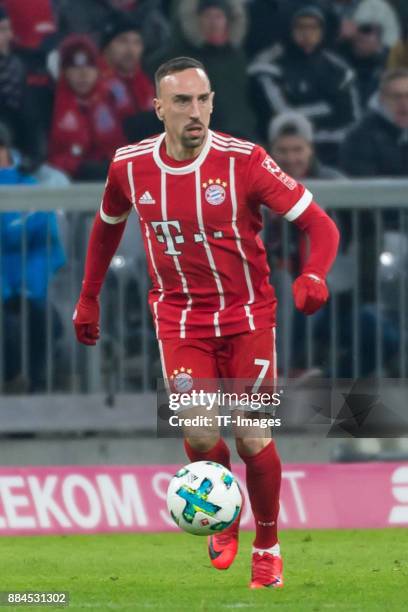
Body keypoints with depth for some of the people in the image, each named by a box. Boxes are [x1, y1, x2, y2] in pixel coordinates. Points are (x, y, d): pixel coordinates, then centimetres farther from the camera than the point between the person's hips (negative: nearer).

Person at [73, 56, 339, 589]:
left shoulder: (243, 161, -16)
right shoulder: (130, 167, -6)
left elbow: (320, 224, -15)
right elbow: (108, 225, 16)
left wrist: (314, 277, -34)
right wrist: (89, 297, 19)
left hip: (247, 316, -1)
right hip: (179, 319, 1)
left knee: (253, 440, -2)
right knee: (200, 434, -16)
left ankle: (267, 545, 23)